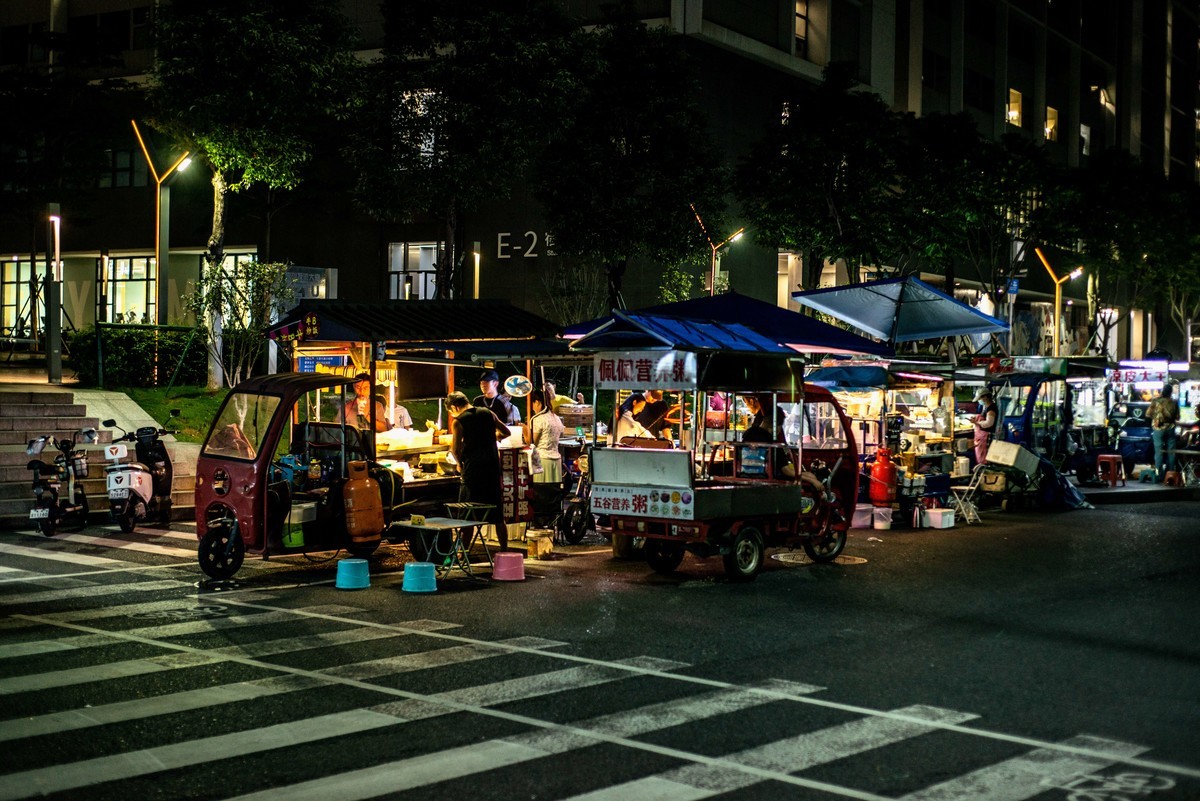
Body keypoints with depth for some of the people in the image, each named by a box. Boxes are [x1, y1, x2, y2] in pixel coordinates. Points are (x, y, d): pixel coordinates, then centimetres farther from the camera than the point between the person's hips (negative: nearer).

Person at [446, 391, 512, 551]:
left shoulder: (458, 421, -7)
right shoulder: (487, 413, 8)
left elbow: (456, 449, -12)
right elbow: (506, 432, 18)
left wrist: (460, 464, 6)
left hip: (473, 469, -5)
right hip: (493, 468, 5)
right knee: (498, 516, 10)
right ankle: (504, 551, 13)